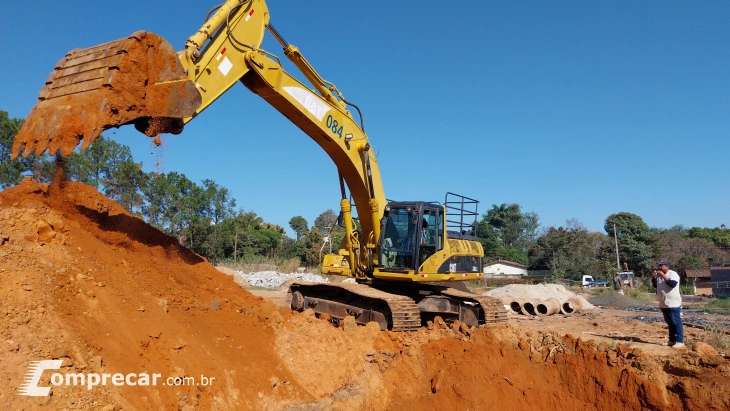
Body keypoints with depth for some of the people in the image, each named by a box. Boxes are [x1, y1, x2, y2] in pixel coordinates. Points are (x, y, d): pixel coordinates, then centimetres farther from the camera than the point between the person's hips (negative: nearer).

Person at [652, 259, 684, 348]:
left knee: (676, 322, -3)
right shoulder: (659, 275, 12)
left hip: (673, 304, -8)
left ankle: (680, 341, 2)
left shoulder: (673, 274, -11)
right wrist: (654, 277, 0)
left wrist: (663, 275, -26)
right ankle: (672, 340, 22)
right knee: (669, 323, 14)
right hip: (663, 304, 8)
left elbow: (672, 284, -26)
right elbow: (655, 285, 17)